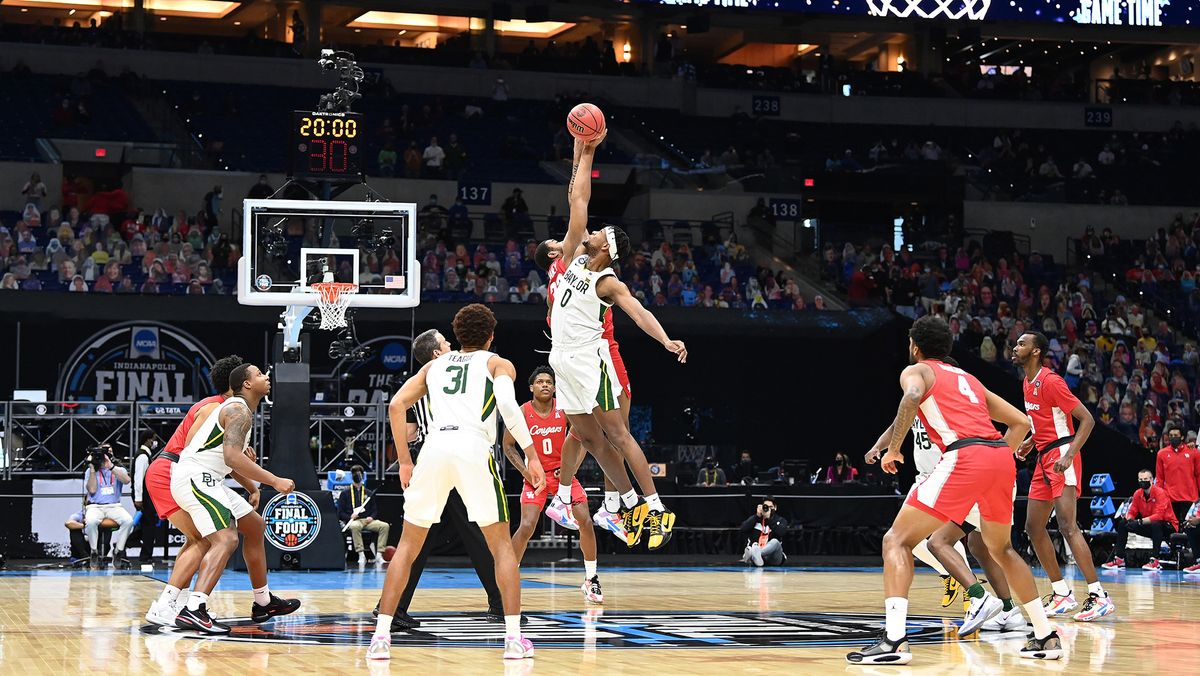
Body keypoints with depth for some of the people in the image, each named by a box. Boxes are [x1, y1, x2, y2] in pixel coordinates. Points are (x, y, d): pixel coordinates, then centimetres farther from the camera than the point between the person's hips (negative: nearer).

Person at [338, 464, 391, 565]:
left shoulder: (368, 493, 23)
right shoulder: (345, 493, 13)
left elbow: (374, 510, 21)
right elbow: (340, 513, 8)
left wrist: (371, 517, -2)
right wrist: (350, 517, -13)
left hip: (368, 520, 3)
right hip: (353, 521, -3)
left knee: (385, 526, -24)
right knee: (354, 527, -41)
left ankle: (379, 555, -26)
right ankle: (361, 555, -40)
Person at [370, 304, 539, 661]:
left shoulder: (434, 365, 28)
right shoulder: (498, 364, 18)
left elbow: (396, 406, 15)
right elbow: (508, 406, -3)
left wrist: (404, 461, 18)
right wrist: (531, 453, -1)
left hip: (434, 447, 2)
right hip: (473, 448, -2)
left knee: (408, 546, 13)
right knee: (501, 545, 10)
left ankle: (381, 635, 4)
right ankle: (514, 637, 1)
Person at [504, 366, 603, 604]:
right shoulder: (522, 413, -12)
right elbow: (508, 446, -1)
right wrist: (526, 471, -12)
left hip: (562, 472, 2)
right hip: (535, 474, -2)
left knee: (586, 522, -7)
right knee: (526, 527, -16)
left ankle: (591, 580, 8)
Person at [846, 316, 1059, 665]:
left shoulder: (916, 371, 15)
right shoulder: (968, 379, 33)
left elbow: (913, 396, -12)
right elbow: (1021, 422, 29)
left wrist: (893, 449, -5)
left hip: (964, 456, -7)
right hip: (1001, 457, 7)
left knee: (897, 540, -2)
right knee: (1000, 548, 29)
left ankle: (894, 640, -18)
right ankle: (1046, 636, 26)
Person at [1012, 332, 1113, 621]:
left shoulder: (1050, 381, -15)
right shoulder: (1028, 383, 14)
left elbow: (1087, 419, -17)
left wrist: (1069, 454, -27)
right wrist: (1030, 442, 12)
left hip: (1061, 455, -10)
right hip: (1044, 459, 10)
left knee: (1067, 525, -18)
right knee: (1034, 527, 9)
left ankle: (1099, 595, -19)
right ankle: (1062, 594, 16)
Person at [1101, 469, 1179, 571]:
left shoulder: (1160, 493, -20)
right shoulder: (1138, 494, -1)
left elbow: (1159, 516, -30)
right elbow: (1132, 512, 2)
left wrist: (1140, 521, -36)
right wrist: (1128, 518, -22)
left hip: (1168, 526, -7)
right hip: (1148, 527, 7)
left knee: (1156, 524, -40)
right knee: (1122, 523, -3)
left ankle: (1155, 561, -36)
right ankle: (1119, 559, -2)